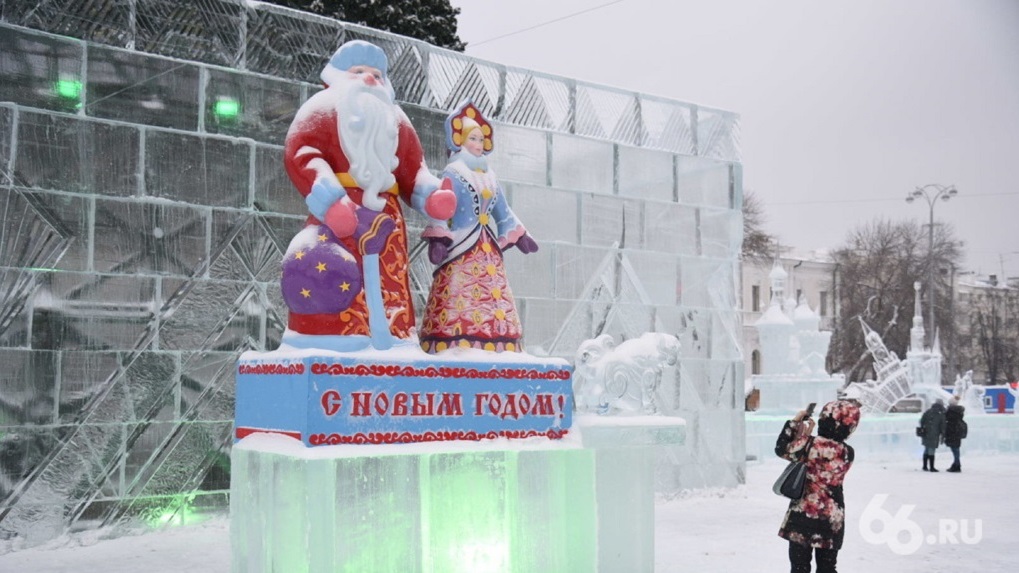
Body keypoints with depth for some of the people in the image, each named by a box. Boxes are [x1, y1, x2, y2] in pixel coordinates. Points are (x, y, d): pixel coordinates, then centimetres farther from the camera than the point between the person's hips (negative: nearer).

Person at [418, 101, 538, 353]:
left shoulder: (489, 175, 19)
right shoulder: (453, 173, -2)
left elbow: (503, 211, 27)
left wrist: (519, 236, 25)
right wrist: (438, 240, -25)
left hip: (488, 252, 7)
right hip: (462, 250, -7)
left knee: (493, 304, 2)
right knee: (460, 304, -13)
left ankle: (491, 349, 2)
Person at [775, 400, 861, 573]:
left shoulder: (810, 444, -18)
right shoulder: (848, 452, -7)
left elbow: (781, 449, -3)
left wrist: (794, 422, 3)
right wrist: (807, 437, 6)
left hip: (803, 514, -3)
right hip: (832, 518, 3)